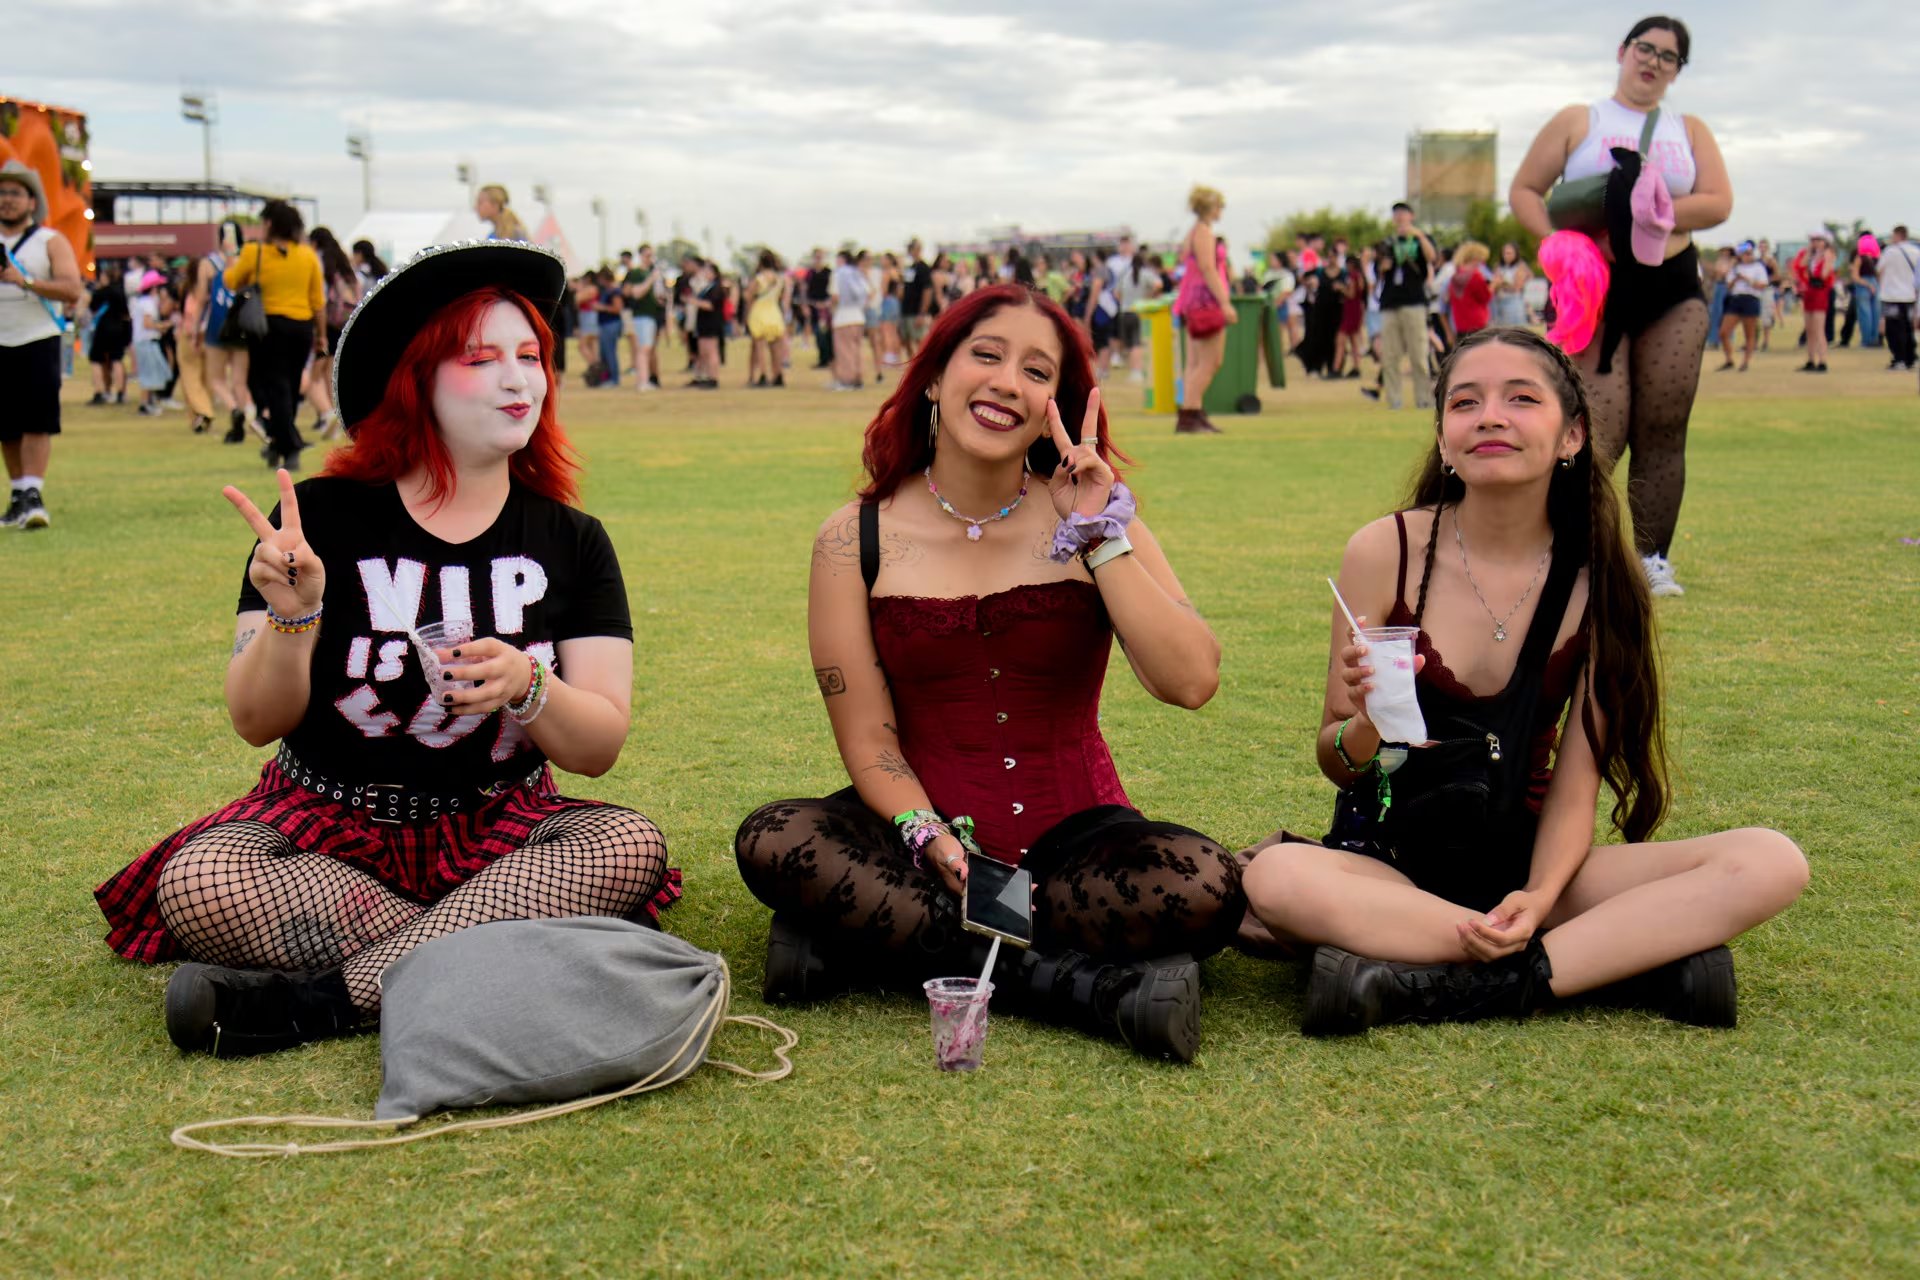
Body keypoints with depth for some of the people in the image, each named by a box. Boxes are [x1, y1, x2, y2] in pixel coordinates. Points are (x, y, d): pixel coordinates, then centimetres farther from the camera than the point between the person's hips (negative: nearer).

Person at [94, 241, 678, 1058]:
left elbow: (600, 746, -6)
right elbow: (256, 722, -7)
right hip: (328, 827, -1)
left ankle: (324, 996, -28)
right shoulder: (324, 518, -3)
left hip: (495, 831, 2)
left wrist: (526, 686, -27)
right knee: (198, 887, -31)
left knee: (630, 847, -29)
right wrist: (292, 619, -26)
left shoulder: (571, 542, 2)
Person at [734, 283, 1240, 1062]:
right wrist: (927, 838, -21)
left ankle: (876, 938, -21)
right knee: (772, 842, -29)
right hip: (926, 830, 1)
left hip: (1072, 834, 0)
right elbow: (868, 742, -3)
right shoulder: (855, 542, -1)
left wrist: (1100, 536, -16)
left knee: (1204, 887, -30)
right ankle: (1074, 980, -26)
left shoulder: (1093, 517, 0)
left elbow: (1191, 682, -14)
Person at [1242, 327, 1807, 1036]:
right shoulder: (1388, 551, -7)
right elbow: (1335, 763, -2)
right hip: (1390, 861, -2)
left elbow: (1574, 784, -3)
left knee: (1772, 863, -19)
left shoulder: (1598, 579, -2)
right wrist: (1368, 726, -26)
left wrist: (1540, 898, -22)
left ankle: (1424, 989, -28)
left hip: (1523, 865, 2)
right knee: (1277, 878, -36)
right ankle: (1633, 957, -26)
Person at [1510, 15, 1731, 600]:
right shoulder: (1578, 122, 10)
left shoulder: (1690, 130, 15)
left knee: (1663, 432, -1)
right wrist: (1557, 240, -12)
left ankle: (1651, 559, 6)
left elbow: (1718, 202, 2)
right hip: (1598, 290, -3)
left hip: (1673, 291, 3)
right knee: (1601, 433, -14)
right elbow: (1524, 190, 5)